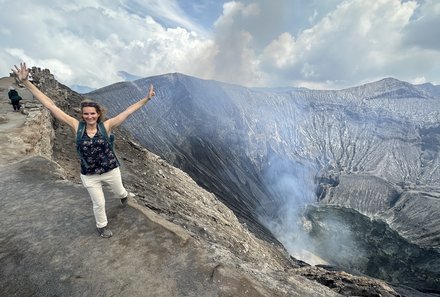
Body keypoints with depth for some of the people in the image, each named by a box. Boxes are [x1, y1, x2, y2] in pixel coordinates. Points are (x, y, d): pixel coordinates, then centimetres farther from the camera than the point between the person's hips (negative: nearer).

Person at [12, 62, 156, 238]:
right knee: (98, 204, 16)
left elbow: (128, 111, -19)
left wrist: (146, 99, -21)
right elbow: (49, 105, -13)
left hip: (111, 170, 0)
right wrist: (25, 82, -15)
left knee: (119, 192, 26)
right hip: (89, 176, 0)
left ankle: (124, 196, 65)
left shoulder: (106, 126, -15)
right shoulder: (77, 126, -12)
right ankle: (101, 226, 45)